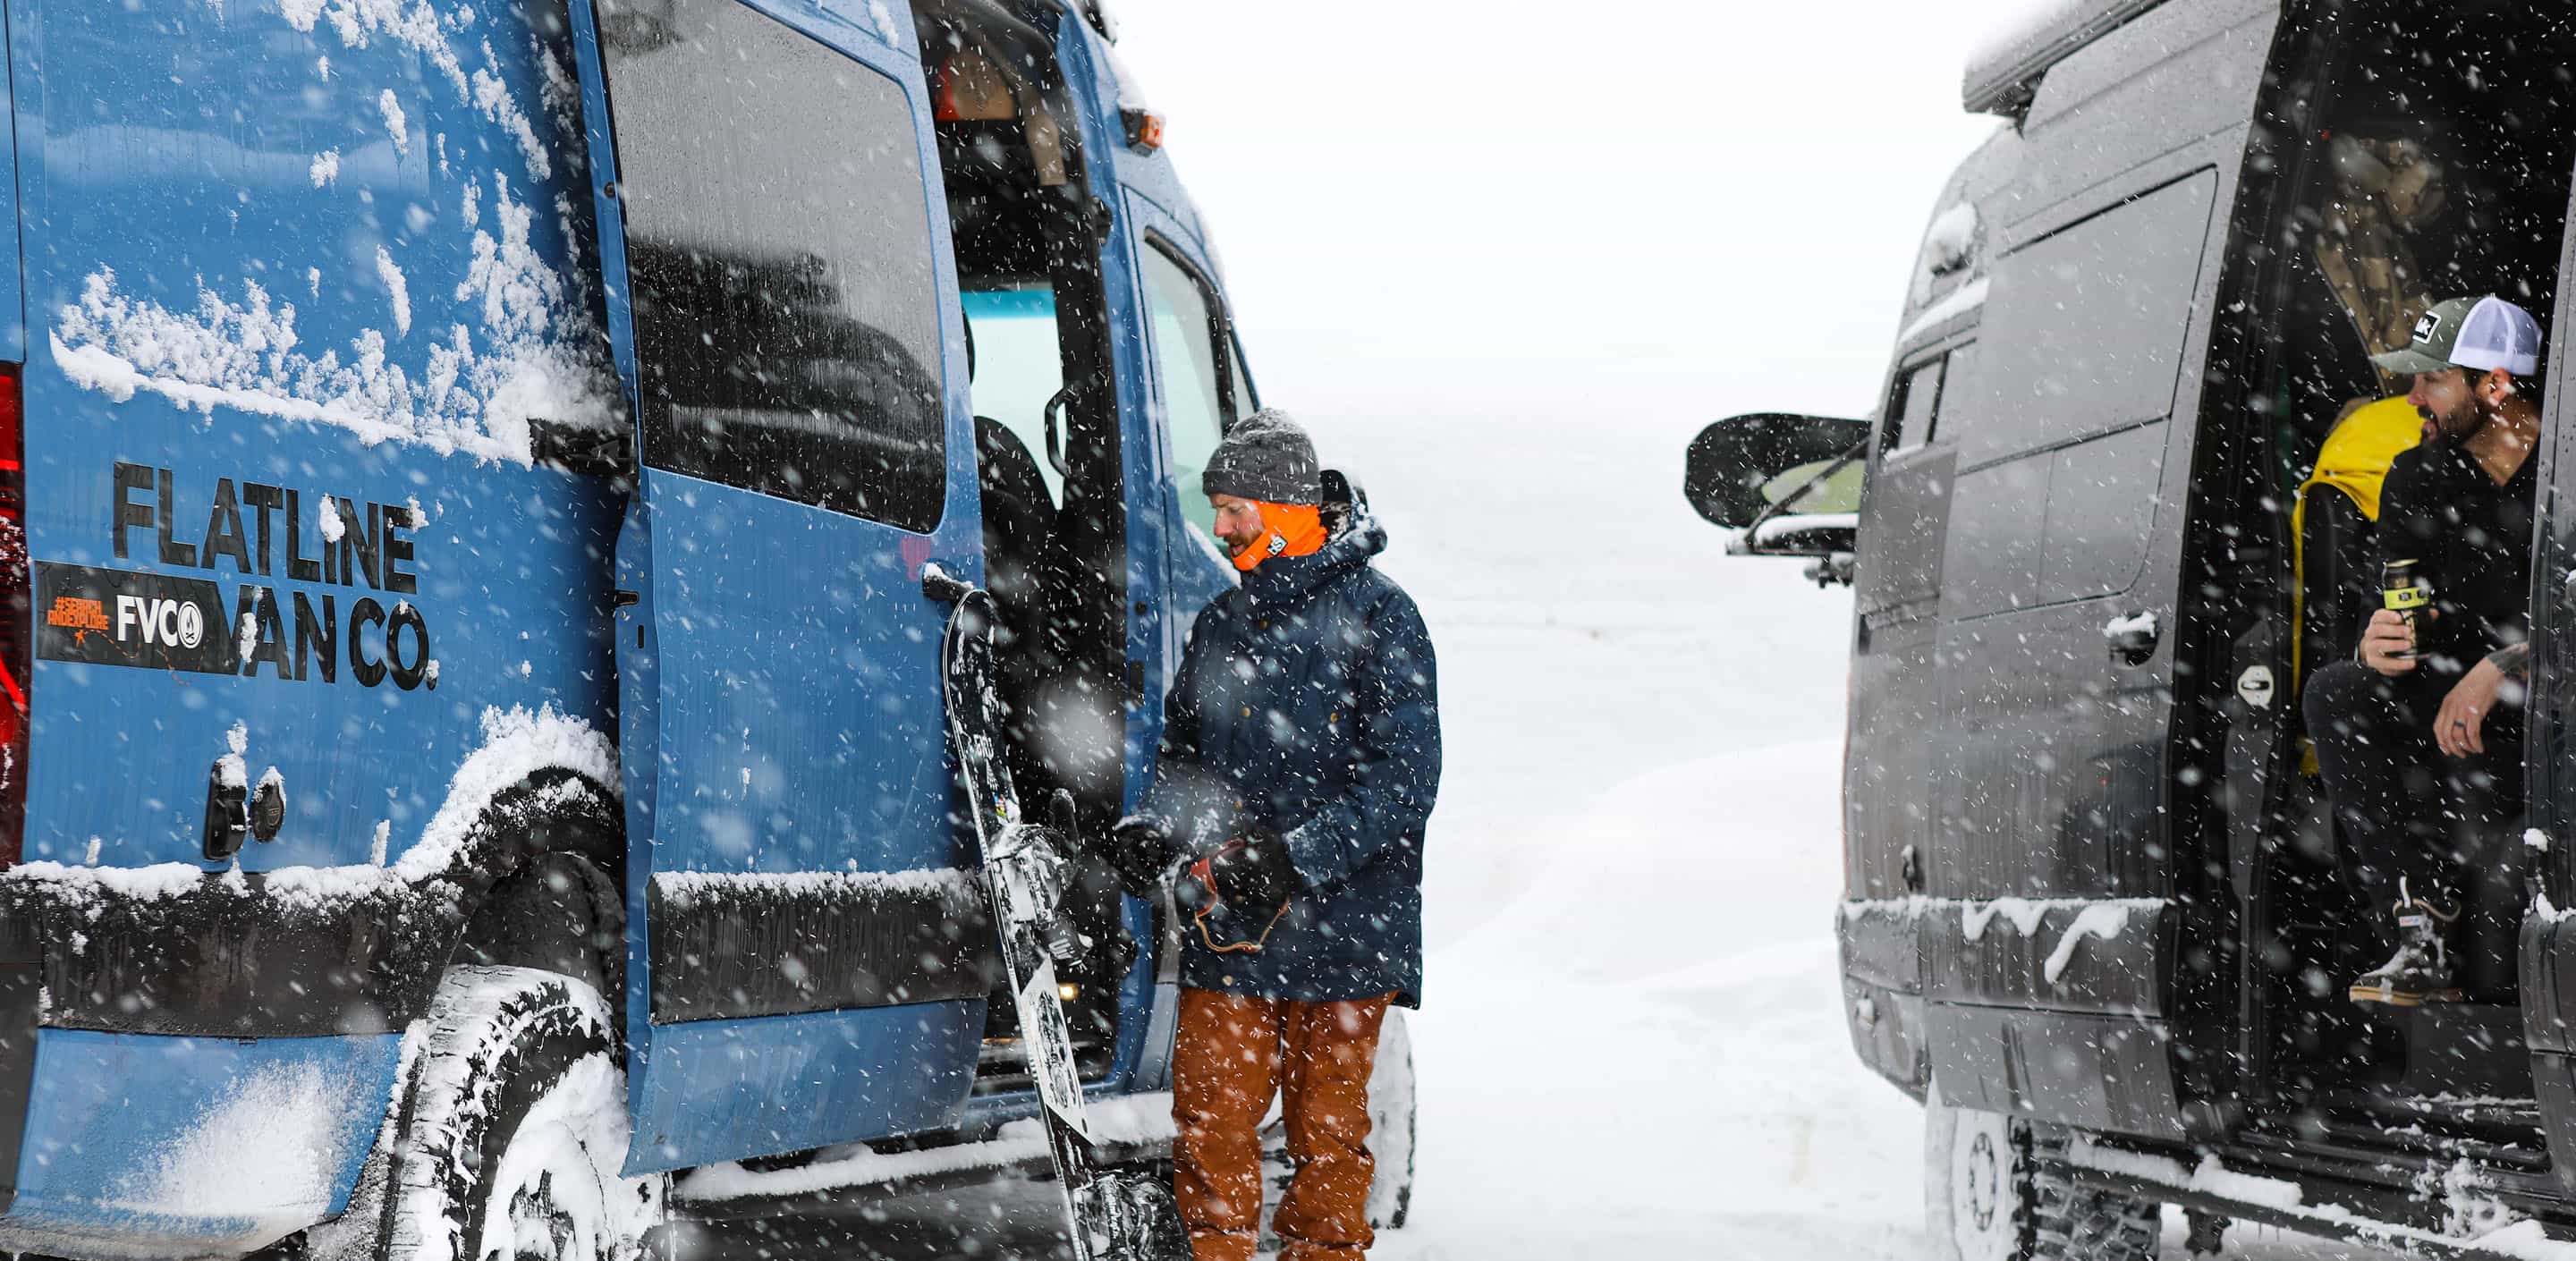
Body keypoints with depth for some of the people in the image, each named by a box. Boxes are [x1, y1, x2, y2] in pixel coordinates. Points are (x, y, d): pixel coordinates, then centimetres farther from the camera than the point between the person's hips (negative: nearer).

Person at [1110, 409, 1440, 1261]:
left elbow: (1404, 776, -12)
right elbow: (1184, 749, 22)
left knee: (1327, 1124, 5)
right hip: (1225, 928, 5)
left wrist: (1301, 854, -21)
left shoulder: (1376, 616, -6)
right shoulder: (1221, 625, 13)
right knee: (1212, 1117, 1)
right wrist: (1156, 823, 0)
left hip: (1338, 926, -5)